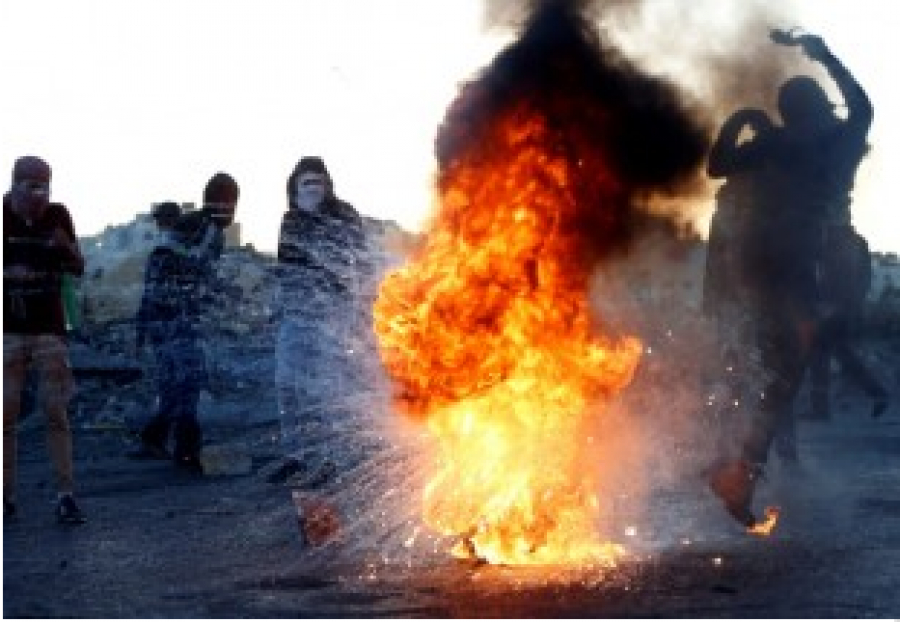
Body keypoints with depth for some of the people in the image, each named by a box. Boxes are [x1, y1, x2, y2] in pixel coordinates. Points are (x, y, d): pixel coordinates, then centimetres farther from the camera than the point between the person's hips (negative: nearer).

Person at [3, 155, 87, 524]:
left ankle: (66, 497, -2)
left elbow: (78, 269, 7)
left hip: (49, 329, 1)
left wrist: (67, 247, -13)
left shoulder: (57, 216, 1)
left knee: (56, 414, -3)